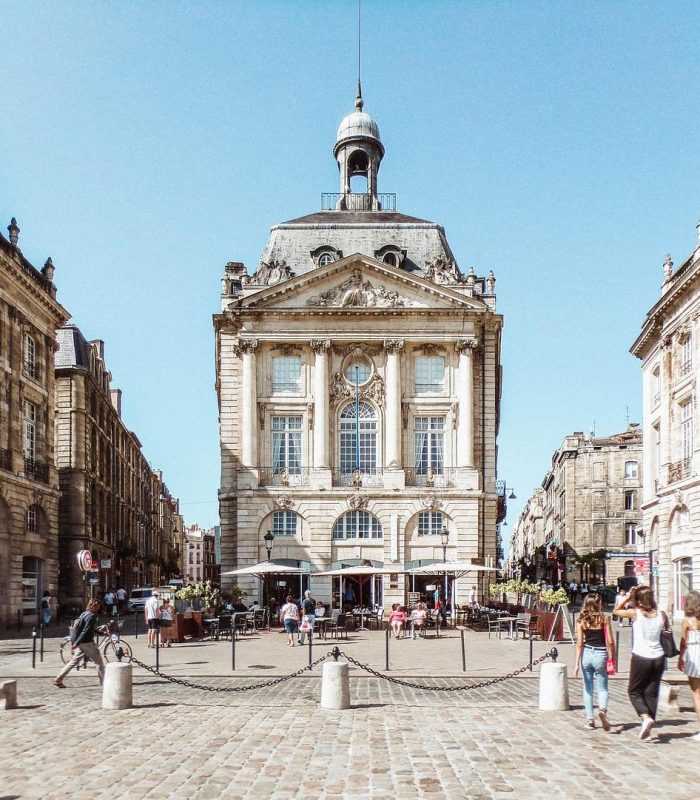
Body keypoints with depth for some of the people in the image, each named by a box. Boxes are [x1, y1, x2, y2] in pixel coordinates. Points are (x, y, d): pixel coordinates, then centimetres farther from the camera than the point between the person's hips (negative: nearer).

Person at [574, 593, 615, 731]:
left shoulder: (581, 621, -1)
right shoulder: (604, 619, -3)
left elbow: (579, 644, -3)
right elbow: (610, 642, -5)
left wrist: (577, 664, -2)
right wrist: (613, 659, 6)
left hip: (586, 654, 1)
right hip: (601, 655, -1)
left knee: (588, 688, 14)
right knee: (602, 688, 8)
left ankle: (590, 719, 12)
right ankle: (602, 709, -20)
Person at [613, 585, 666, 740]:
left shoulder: (635, 613, -9)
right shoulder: (661, 615, 0)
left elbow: (616, 610, 5)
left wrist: (628, 595, 4)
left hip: (640, 658, -3)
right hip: (658, 658, 3)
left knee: (634, 691, 12)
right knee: (651, 693, 11)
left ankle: (646, 717, -12)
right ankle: (647, 729, 11)